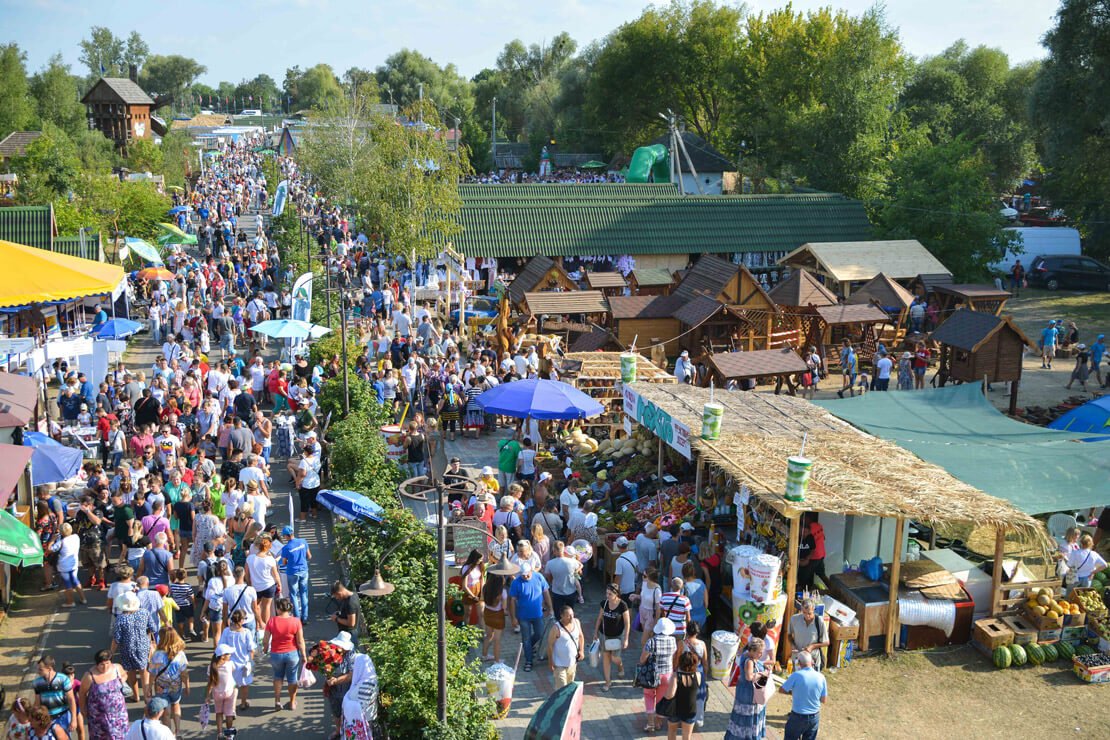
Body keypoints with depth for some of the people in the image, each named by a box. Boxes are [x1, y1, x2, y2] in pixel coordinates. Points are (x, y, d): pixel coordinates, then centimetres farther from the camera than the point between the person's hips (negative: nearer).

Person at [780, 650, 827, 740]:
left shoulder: (796, 675, -19)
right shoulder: (821, 677, -8)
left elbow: (781, 690, -6)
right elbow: (824, 700, 1)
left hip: (798, 716, -3)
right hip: (814, 717, 3)